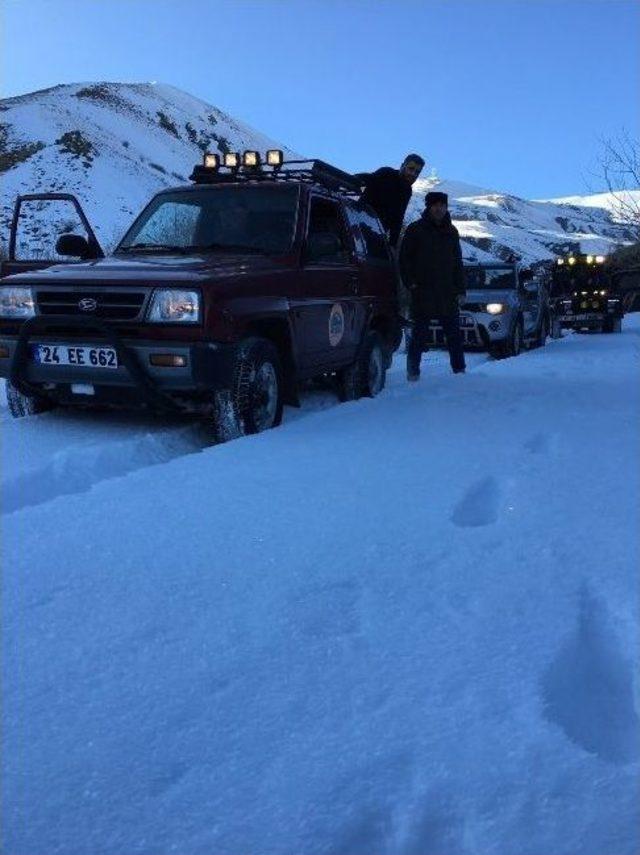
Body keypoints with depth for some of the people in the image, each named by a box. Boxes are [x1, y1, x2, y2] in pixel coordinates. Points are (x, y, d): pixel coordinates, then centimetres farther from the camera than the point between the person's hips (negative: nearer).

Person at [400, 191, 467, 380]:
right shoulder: (415, 230, 1)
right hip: (422, 294, -4)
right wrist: (410, 283, -8)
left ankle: (459, 370, 12)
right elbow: (404, 259, 2)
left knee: (454, 334, 4)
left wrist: (461, 290, 9)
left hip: (448, 294, 4)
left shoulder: (451, 231, 14)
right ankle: (413, 371, 8)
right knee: (420, 334, 0)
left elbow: (458, 263, 16)